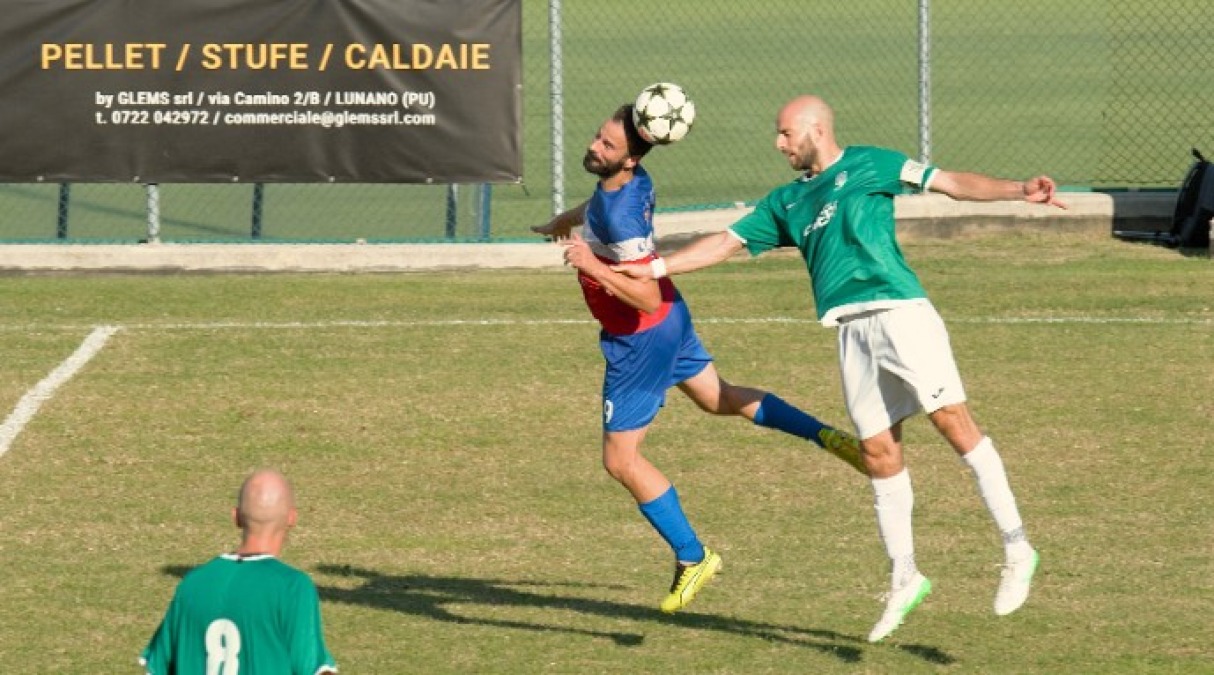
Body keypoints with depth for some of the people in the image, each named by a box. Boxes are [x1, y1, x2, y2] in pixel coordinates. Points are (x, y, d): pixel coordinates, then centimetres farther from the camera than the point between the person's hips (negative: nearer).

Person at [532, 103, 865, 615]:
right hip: (670, 322, 9)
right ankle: (828, 437, 31)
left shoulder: (619, 217, -34)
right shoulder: (635, 183, -6)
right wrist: (561, 223, 37)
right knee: (718, 397, 30)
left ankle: (692, 558, 12)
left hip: (641, 339, -9)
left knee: (620, 459, 2)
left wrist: (592, 266, -41)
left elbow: (648, 298, -36)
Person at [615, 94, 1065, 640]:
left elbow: (951, 183, 0)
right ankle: (903, 579, 10)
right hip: (853, 331, 6)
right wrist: (654, 268, 19)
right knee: (879, 453, 3)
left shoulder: (868, 165, 7)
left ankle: (1016, 549, -12)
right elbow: (725, 244, 26)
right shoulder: (786, 203, 23)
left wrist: (1019, 191, -13)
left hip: (901, 312, -6)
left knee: (951, 418, -14)